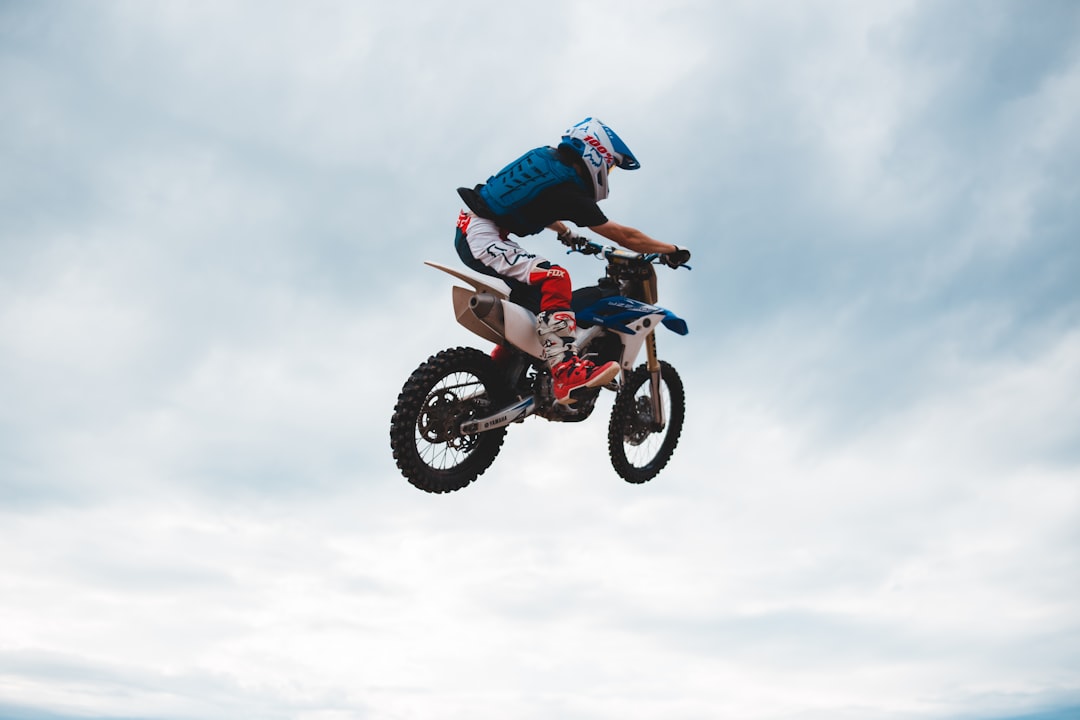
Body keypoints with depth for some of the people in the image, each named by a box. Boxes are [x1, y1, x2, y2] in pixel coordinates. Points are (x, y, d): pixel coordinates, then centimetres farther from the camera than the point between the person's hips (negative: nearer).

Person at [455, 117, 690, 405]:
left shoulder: (545, 156, 10)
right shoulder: (567, 190, -15)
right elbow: (624, 236, -11)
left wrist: (566, 233, 34)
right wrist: (671, 250, -1)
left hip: (469, 232, 11)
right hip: (483, 236, -11)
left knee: (528, 292, 22)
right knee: (555, 278, -24)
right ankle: (566, 372, -33)